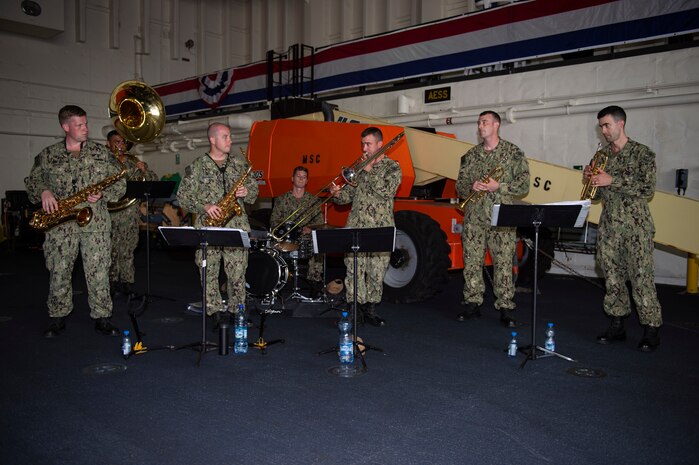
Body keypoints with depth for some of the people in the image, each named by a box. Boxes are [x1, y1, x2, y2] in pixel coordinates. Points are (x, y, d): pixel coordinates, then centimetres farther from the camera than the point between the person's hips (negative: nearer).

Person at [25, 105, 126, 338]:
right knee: (58, 273, 6)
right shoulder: (47, 155, 8)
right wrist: (43, 191, -6)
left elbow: (119, 182, 6)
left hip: (95, 222, -1)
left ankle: (102, 318, 11)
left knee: (98, 273, 0)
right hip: (59, 224, 1)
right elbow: (32, 180, 15)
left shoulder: (101, 152, 6)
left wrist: (102, 194, -11)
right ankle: (58, 318, 21)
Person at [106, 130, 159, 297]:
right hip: (110, 212, -2)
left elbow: (154, 180, 9)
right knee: (111, 249, -2)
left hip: (130, 212, 2)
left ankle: (126, 281, 11)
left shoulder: (133, 161, 14)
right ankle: (112, 282, 8)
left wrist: (144, 170, -8)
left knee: (128, 249, 5)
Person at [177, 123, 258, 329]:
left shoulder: (240, 163, 11)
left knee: (237, 271, 1)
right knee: (208, 271, 0)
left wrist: (247, 192, -6)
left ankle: (238, 312, 14)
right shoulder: (197, 166, 3)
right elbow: (183, 196, 0)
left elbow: (254, 189, 17)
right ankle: (217, 312, 11)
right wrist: (205, 207, -13)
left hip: (236, 225, 1)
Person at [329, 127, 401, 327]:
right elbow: (348, 195, 14)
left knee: (376, 273, 3)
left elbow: (387, 190, -15)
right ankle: (354, 310, 8)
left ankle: (370, 310, 17)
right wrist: (338, 194, -8)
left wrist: (369, 171, -9)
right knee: (353, 271, -2)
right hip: (356, 227, 3)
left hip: (381, 229, -3)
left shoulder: (392, 167, 3)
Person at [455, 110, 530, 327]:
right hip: (474, 218, 3)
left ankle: (505, 308, 7)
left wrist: (499, 186, -14)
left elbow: (524, 185, -1)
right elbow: (460, 185, 15)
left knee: (504, 263, -2)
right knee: (471, 262, 4)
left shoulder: (513, 152, 4)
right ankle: (472, 304, 16)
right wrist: (471, 186, -7)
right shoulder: (470, 155, 15)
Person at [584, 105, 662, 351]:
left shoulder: (642, 153, -3)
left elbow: (648, 190, -13)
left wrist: (612, 180, -18)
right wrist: (589, 178, -2)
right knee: (612, 277, 8)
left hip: (635, 226, -5)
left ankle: (651, 330, 6)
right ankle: (617, 325, 17)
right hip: (608, 226, 5)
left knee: (641, 278, -4)